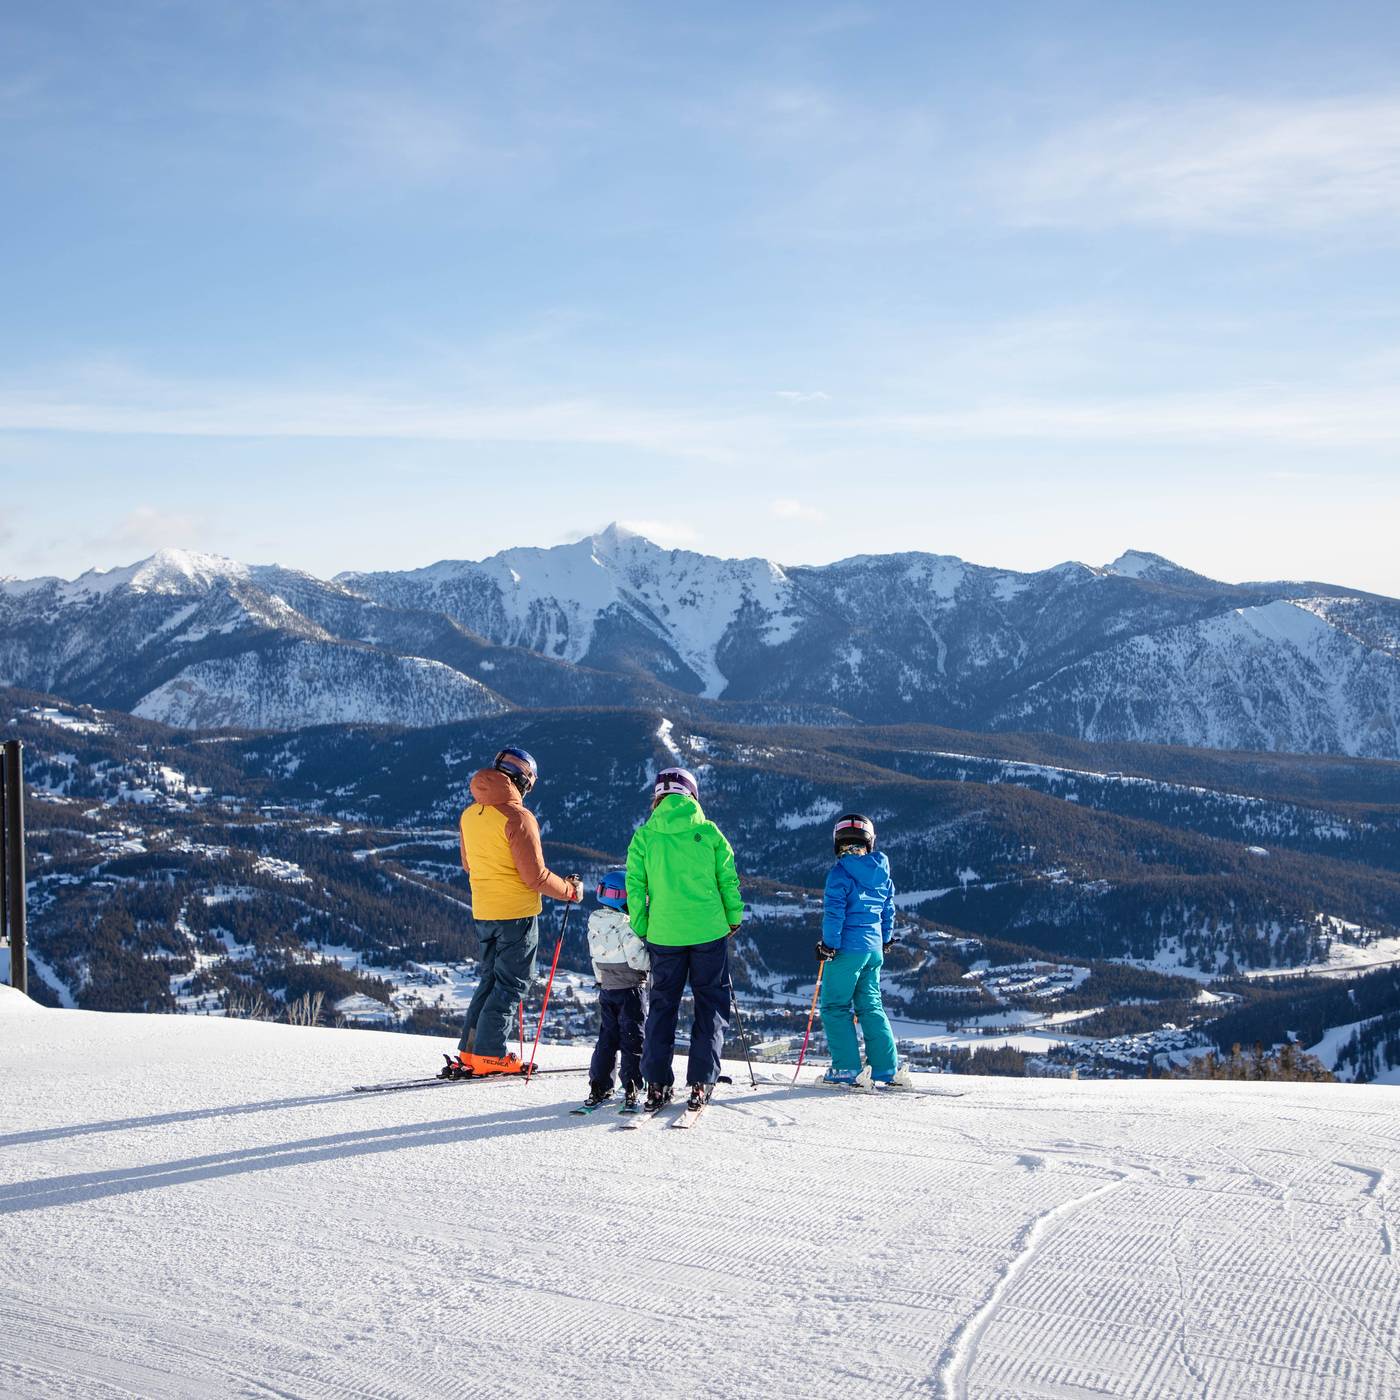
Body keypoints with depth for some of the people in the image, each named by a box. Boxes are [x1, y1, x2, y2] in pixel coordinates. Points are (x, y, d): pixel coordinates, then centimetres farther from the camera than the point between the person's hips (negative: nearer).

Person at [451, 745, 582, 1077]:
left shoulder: (469, 815, 5)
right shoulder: (518, 817, -18)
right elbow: (536, 877, -17)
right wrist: (570, 890, -3)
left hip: (482, 912, 7)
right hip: (517, 912, -7)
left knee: (490, 978, 18)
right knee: (510, 983, 2)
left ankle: (470, 1051, 16)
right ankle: (488, 1054, 0)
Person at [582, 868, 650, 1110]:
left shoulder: (594, 922, 3)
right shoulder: (626, 925, -19)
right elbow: (637, 959, -22)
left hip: (606, 987, 6)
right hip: (631, 988, -6)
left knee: (607, 1036, 13)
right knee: (632, 1037, 1)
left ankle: (599, 1086, 10)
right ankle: (631, 1088, -1)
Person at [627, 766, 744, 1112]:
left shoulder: (644, 836, -1)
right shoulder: (709, 832, -2)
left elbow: (634, 886, -1)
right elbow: (729, 880, 1)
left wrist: (641, 928, 9)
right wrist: (734, 918, 14)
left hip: (664, 934, 1)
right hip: (709, 930, -1)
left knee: (662, 1005, 12)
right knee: (710, 1005, 9)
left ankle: (657, 1084, 6)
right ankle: (701, 1083, 3)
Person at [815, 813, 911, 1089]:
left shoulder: (840, 872, -11)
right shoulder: (882, 872, 10)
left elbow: (834, 911, -15)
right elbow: (888, 909, 19)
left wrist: (828, 944, -10)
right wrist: (885, 939, 31)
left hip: (847, 948, -7)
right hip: (874, 949, 7)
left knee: (835, 1007, 1)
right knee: (871, 1006, 13)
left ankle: (847, 1069, -5)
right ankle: (888, 1069, 9)